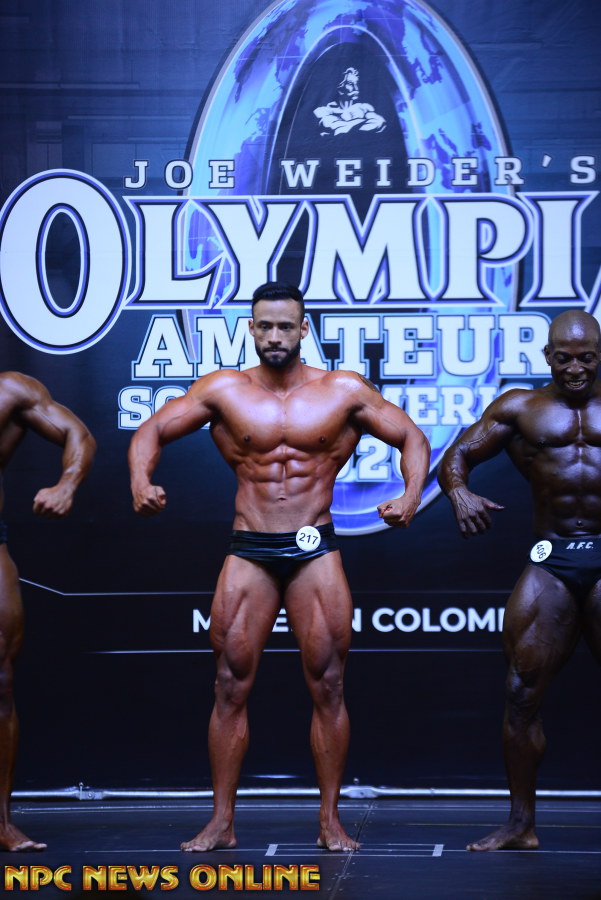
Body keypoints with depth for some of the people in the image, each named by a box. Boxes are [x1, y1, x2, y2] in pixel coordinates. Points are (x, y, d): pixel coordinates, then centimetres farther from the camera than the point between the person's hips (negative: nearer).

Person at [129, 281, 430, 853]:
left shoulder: (345, 391, 3)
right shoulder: (223, 390, 4)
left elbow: (412, 439, 6)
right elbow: (152, 431, 6)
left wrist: (411, 495, -13)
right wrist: (141, 481, -15)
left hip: (315, 552, -1)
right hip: (248, 551, 1)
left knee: (326, 687, -1)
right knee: (231, 687, -1)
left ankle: (330, 821, 7)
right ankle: (221, 822, 6)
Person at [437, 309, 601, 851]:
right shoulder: (519, 409, 13)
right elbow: (457, 455, 10)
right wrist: (459, 492, -12)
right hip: (552, 563, 2)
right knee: (523, 693, 0)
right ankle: (521, 824, 10)